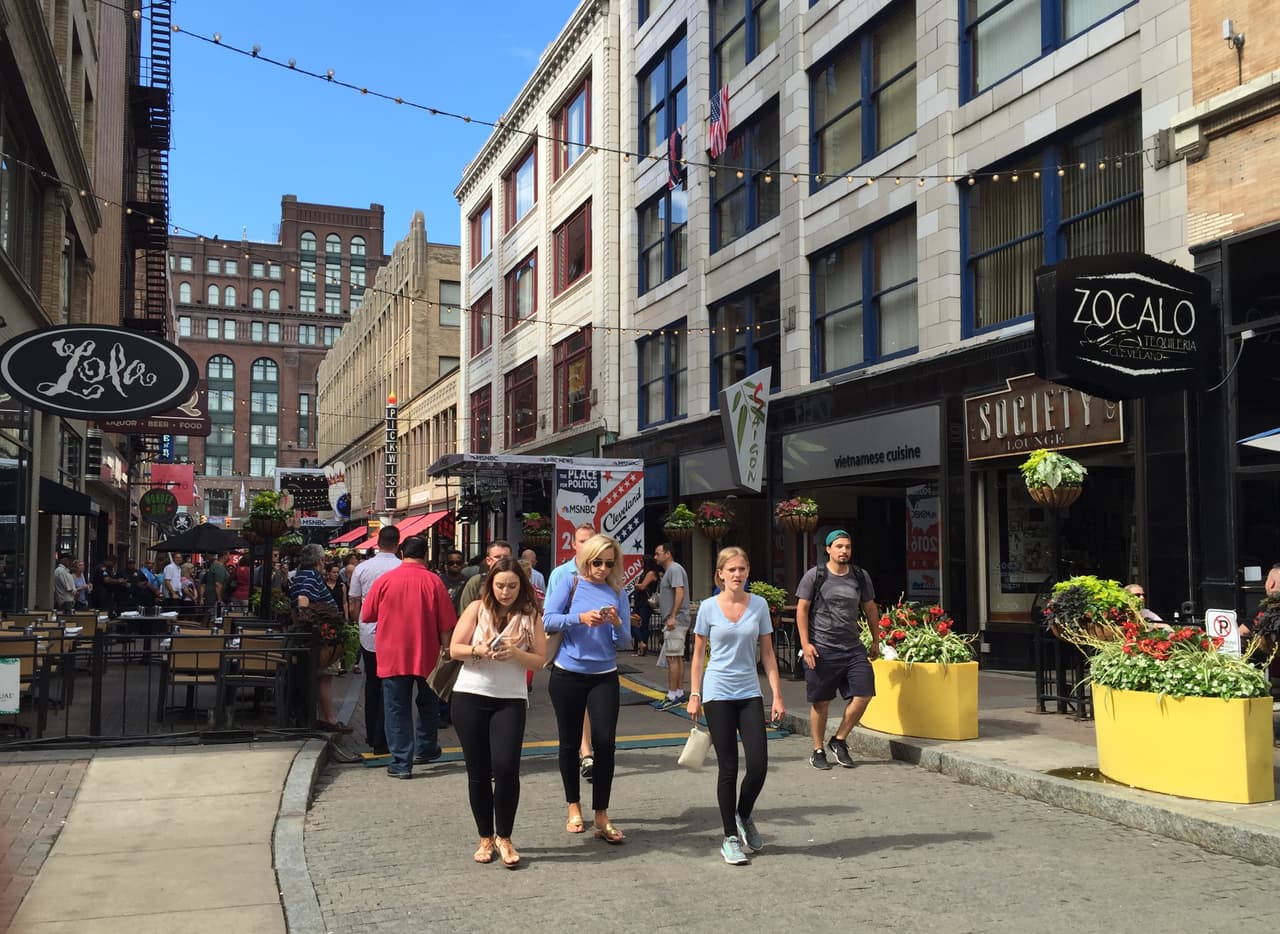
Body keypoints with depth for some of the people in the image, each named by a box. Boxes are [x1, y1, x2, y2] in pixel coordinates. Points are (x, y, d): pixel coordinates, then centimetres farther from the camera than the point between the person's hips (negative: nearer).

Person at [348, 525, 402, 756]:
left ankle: (371, 735, 27)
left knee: (372, 684, 18)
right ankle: (381, 741, 2)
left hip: (368, 635, 3)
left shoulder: (361, 569, -2)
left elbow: (353, 608, 3)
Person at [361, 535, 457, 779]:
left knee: (397, 708, 5)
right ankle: (425, 749, 33)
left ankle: (401, 763, 3)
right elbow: (446, 624, -5)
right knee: (427, 704, 21)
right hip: (426, 655, 1)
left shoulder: (384, 581, -5)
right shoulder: (433, 581, -7)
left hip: (392, 656, -1)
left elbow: (366, 616, 5)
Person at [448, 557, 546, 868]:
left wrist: (515, 653, -18)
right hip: (469, 697, 1)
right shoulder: (477, 609, 2)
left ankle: (504, 838, 5)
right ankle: (485, 838, 19)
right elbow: (454, 649, 0)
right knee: (478, 772, 5)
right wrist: (479, 650, -18)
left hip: (510, 700, 0)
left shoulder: (531, 616, 3)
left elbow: (539, 660, 0)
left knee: (506, 768, -12)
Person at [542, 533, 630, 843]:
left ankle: (601, 817, 2)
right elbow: (548, 620, -13)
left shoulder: (618, 593, 3)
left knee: (605, 742, -7)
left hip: (604, 676, 1)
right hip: (567, 674, -1)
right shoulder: (570, 583, -3)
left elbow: (624, 641, 2)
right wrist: (580, 618, -26)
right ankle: (574, 807, 26)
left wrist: (617, 623, -18)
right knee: (570, 743, 9)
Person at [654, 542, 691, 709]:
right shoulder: (669, 571, 20)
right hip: (675, 622, 11)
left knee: (672, 657, -10)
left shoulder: (675, 569, -12)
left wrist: (672, 617, -25)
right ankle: (679, 693, 17)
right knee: (678, 658, 12)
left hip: (675, 621, -11)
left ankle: (672, 696, -10)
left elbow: (679, 593, -22)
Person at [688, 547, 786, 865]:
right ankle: (731, 838, 14)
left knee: (759, 764, -4)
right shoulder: (709, 607, -3)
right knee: (728, 768, 1)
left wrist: (777, 695, 2)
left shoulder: (759, 605, 2)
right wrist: (694, 696, 0)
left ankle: (743, 817, 25)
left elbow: (767, 653, 6)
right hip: (718, 694, -2)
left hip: (750, 693, 2)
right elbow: (698, 654, 4)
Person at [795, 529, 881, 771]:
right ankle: (818, 751, 17)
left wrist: (876, 640, 20)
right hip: (821, 649, -4)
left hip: (853, 648, 4)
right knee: (820, 702, 3)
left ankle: (839, 741, 12)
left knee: (864, 694, -7)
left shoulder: (861, 577, 10)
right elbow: (802, 609, -2)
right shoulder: (814, 576, -2)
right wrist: (805, 643, -9)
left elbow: (870, 608, 20)